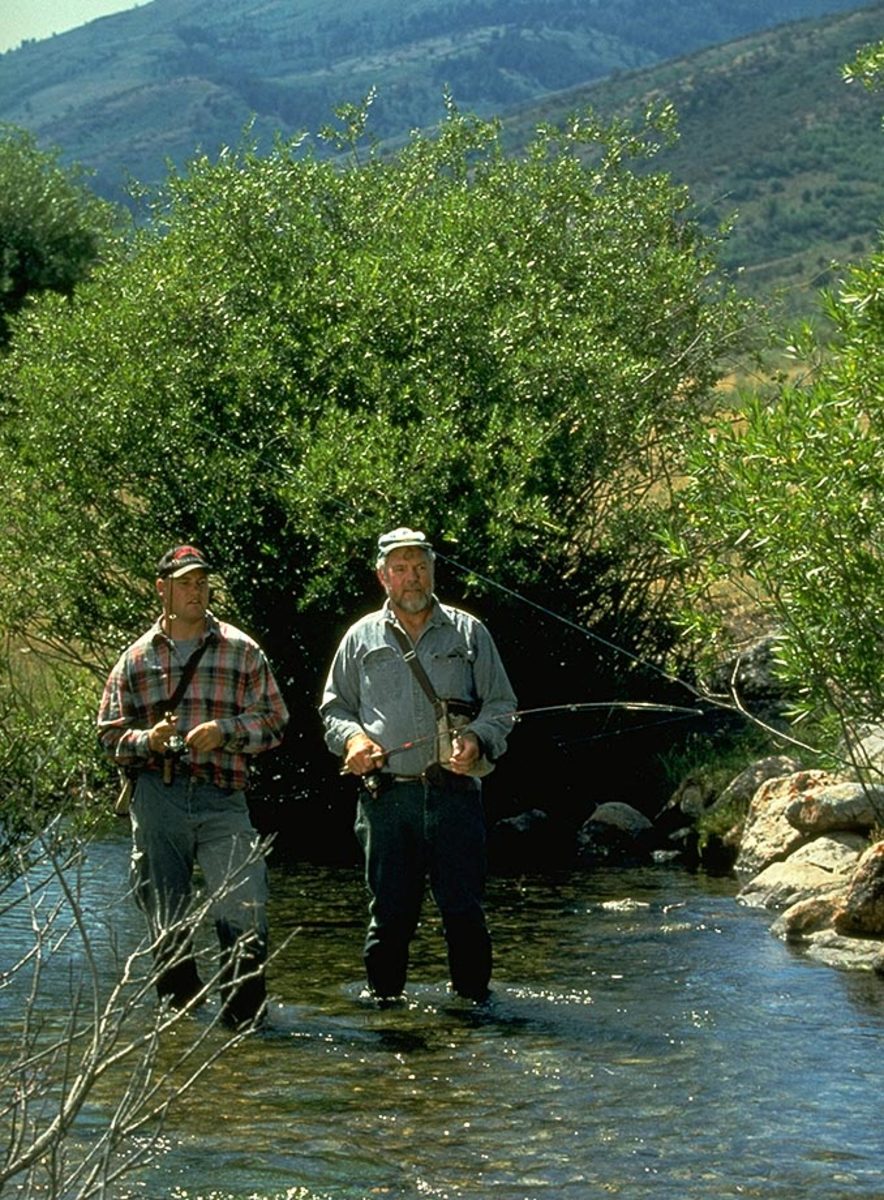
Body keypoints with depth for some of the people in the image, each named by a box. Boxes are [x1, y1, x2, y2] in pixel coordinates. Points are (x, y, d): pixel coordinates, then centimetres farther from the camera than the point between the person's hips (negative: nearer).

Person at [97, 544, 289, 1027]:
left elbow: (273, 721, 8)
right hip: (157, 797, 1)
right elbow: (109, 734, 12)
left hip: (222, 797, -1)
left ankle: (243, 1014, -2)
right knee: (164, 918, 5)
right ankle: (177, 1009, 21)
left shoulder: (241, 652, 9)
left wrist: (226, 730, -9)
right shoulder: (136, 659, 12)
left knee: (244, 911, -13)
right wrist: (147, 740, -9)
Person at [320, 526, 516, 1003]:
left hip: (454, 791, -1)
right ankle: (383, 998, 13)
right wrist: (351, 738, -3)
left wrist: (477, 739, -8)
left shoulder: (468, 633, 12)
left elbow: (501, 705, 12)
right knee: (389, 911, 3)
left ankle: (473, 995, 7)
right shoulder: (362, 637, 14)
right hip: (385, 796, 1)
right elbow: (334, 708, 19)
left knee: (464, 909, -3)